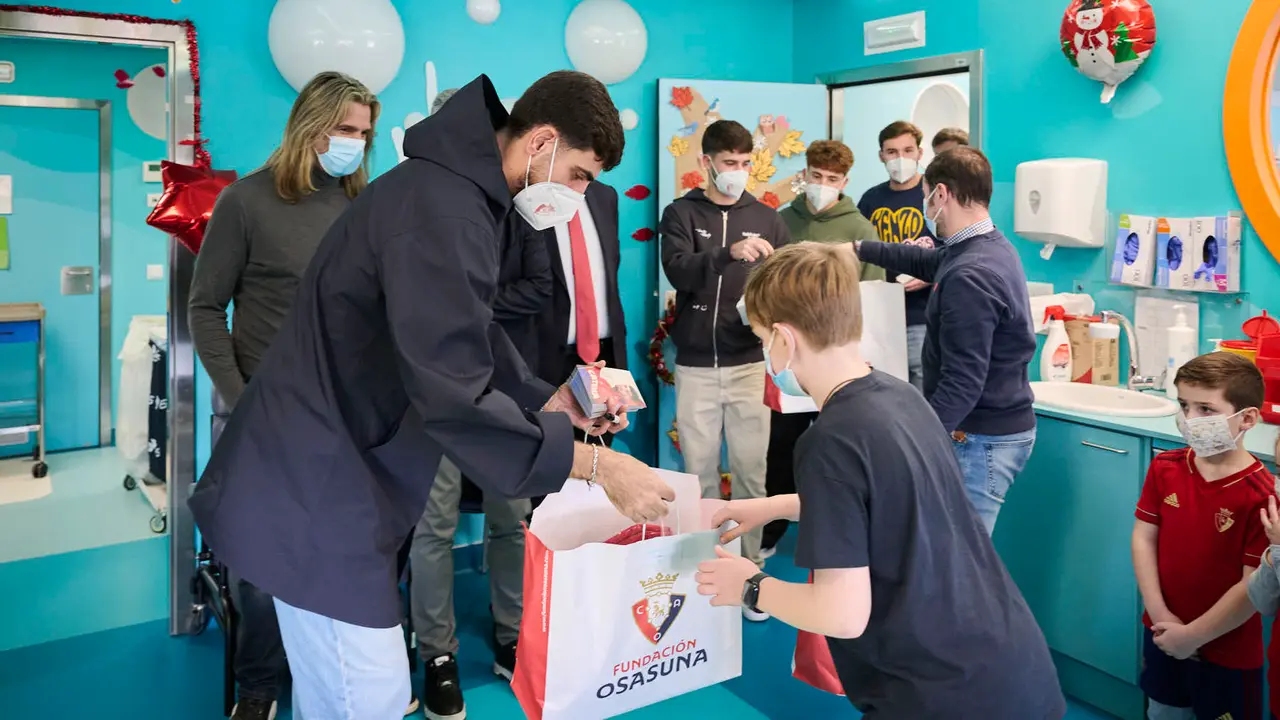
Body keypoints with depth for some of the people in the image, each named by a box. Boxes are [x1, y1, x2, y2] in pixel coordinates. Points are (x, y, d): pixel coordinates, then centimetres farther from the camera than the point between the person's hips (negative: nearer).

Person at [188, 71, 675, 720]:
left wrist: (546, 401, 10)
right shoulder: (443, 210, -24)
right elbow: (453, 395, -30)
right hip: (318, 483, -11)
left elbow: (466, 346, 19)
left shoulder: (453, 189, 12)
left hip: (333, 466, 11)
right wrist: (595, 464, -26)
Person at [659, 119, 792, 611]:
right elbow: (679, 272, -14)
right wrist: (729, 254, -30)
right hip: (696, 365, -1)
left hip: (750, 363, 1)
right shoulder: (681, 214, 3)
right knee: (699, 470, 7)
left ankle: (750, 567, 15)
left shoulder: (766, 218, 9)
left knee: (751, 470, 2)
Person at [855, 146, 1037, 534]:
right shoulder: (991, 247, 8)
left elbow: (963, 381, -26)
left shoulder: (969, 277, -23)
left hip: (982, 439, -10)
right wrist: (859, 249, 36)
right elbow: (926, 261, 28)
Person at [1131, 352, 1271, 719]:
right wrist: (1159, 614, -11)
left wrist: (1193, 635, -16)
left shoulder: (1261, 495, -22)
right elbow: (1144, 537, -4)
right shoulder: (1164, 468, -6)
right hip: (1162, 635, 5)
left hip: (1227, 650, -4)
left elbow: (1254, 585, -21)